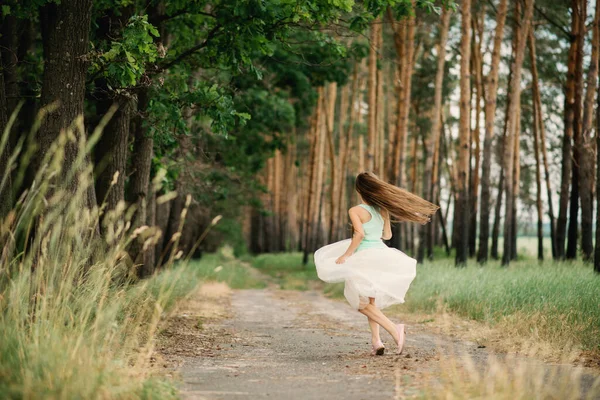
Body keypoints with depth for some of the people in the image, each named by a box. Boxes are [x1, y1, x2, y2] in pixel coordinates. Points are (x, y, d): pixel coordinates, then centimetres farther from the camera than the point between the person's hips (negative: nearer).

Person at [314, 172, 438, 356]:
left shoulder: (355, 211, -10)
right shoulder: (383, 209, 8)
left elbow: (359, 234, -23)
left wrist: (345, 255, -14)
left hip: (365, 257, -6)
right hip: (382, 254, 6)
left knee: (363, 305, 3)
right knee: (371, 301, 19)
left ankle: (395, 330, -15)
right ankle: (375, 341, 7)